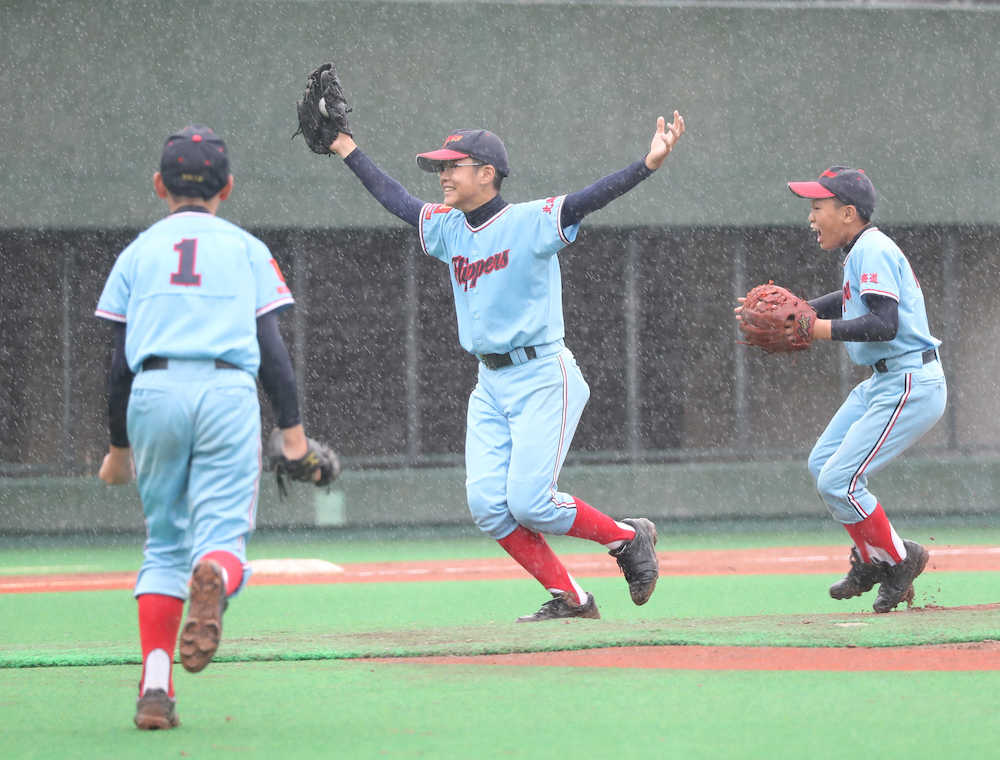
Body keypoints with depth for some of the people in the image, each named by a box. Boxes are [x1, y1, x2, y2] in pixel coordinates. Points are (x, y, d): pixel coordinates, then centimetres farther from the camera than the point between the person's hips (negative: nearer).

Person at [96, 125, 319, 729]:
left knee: (164, 542, 11)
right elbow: (271, 345, 6)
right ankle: (214, 579, -43)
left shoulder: (138, 252, 18)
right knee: (223, 530, -3)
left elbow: (121, 359, 15)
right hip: (227, 393, -1)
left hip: (154, 395, 1)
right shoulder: (247, 249, 16)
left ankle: (156, 685, -4)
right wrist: (292, 428, 6)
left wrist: (119, 445, 22)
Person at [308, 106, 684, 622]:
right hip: (490, 384, 7)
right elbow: (397, 201, 22)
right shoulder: (448, 228, 8)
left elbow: (589, 200, -26)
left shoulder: (531, 222, -13)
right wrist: (348, 151, 24)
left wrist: (648, 165, -40)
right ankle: (568, 597, 5)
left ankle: (629, 538, 10)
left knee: (529, 503, -14)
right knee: (487, 505, -6)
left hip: (544, 380, -7)